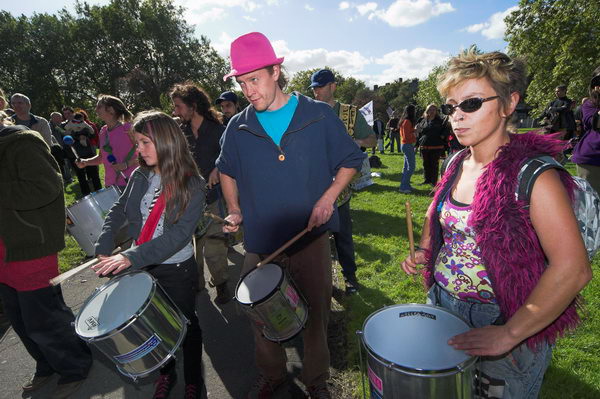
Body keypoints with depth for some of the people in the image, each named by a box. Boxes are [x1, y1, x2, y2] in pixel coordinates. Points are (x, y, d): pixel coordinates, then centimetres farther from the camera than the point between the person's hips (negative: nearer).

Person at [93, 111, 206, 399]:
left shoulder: (191, 184, -18)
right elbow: (118, 212, 10)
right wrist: (104, 248, -3)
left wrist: (132, 257, -31)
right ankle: (166, 373, 46)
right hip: (141, 267, 5)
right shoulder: (139, 176, -1)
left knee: (186, 327, 14)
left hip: (177, 269, -4)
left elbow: (179, 234, -25)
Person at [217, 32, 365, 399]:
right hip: (260, 242, 2)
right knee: (261, 316, 14)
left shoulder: (319, 115, -5)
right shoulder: (238, 127, 2)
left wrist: (328, 198, -12)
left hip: (312, 238, -2)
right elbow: (227, 170, 17)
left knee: (316, 315, 13)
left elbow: (351, 161, 3)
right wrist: (235, 210, 3)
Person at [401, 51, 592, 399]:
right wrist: (425, 251, 2)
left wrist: (509, 334, -26)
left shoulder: (533, 174, -21)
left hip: (505, 322, -6)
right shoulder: (457, 164, -1)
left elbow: (572, 269, -27)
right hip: (443, 305, 6)